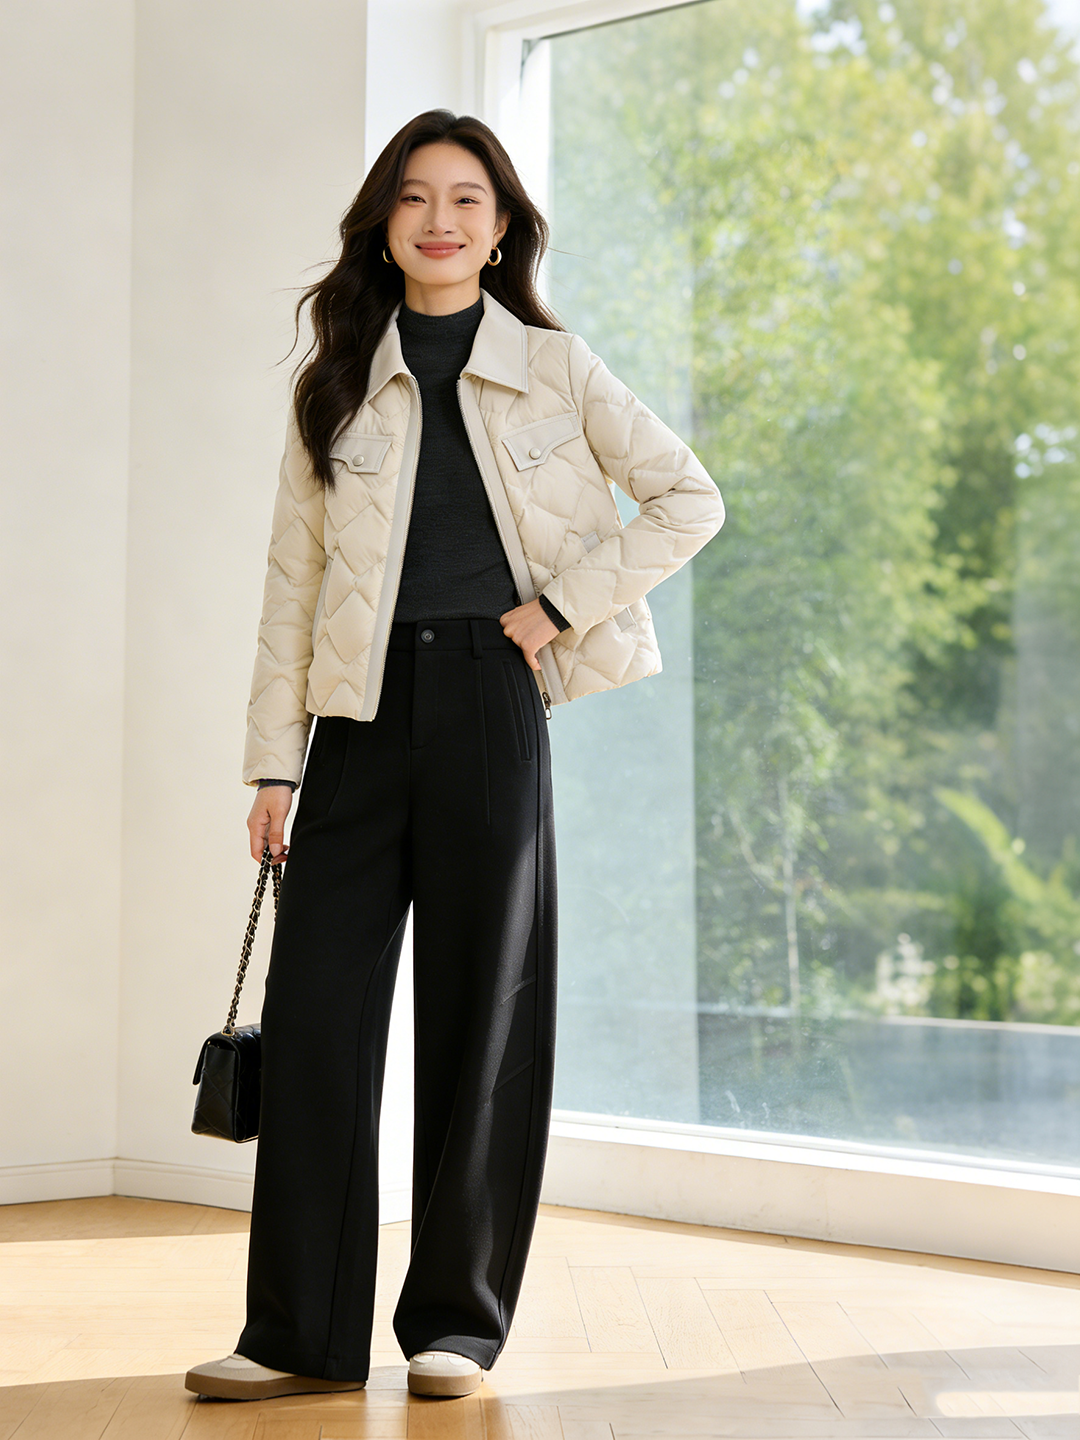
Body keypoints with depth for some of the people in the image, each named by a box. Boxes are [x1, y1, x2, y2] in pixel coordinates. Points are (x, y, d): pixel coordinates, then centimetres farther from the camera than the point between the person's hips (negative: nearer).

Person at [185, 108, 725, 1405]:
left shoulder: (554, 369, 7)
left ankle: (457, 1321, 13)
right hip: (361, 713, 2)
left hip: (490, 705, -2)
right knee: (315, 1010, -2)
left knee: (480, 1012, 2)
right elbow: (293, 579, 9)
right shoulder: (333, 386, 11)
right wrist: (273, 761, 3)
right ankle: (303, 1331, 7)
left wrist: (564, 602, -4)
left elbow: (690, 499, 8)